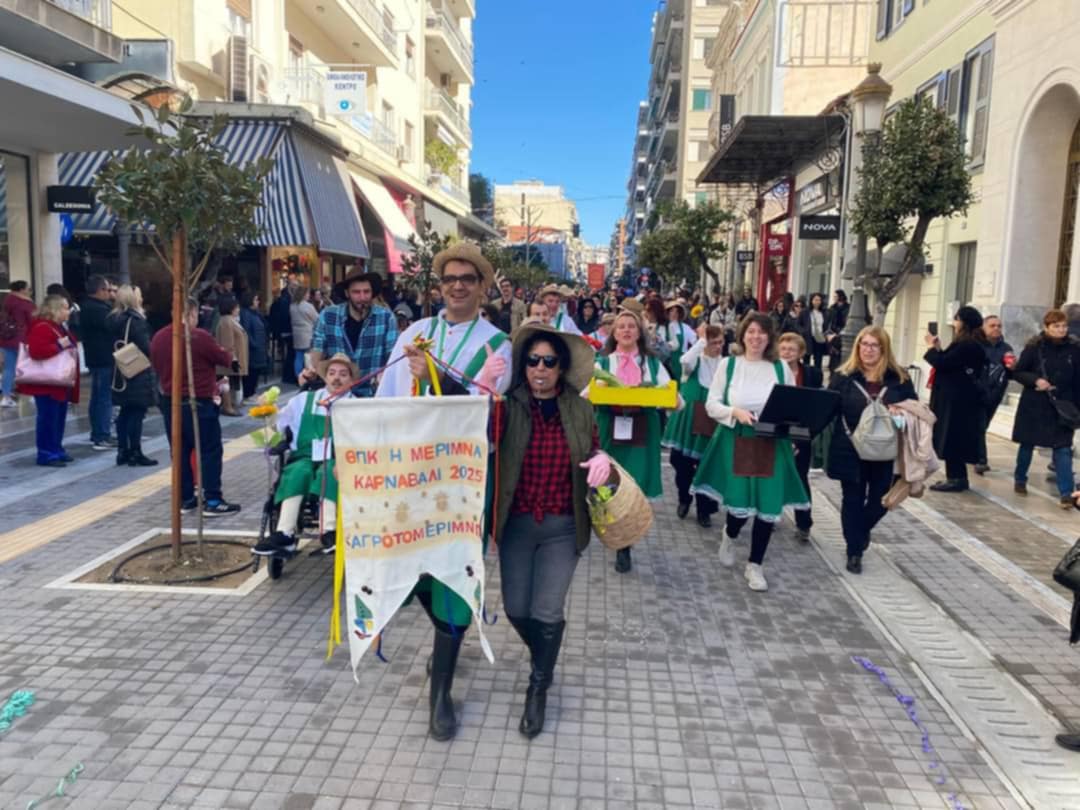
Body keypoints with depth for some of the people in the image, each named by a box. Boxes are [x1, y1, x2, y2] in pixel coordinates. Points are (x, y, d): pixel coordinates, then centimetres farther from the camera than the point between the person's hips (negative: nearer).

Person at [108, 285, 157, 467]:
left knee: (125, 412, 13)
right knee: (137, 413, -4)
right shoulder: (136, 320, -15)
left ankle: (123, 451, 16)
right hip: (138, 372, -8)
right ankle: (135, 453, -1)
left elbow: (114, 344, 13)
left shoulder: (113, 319, 10)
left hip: (121, 372, 8)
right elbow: (145, 347, -17)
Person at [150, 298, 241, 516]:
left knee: (180, 451, 12)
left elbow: (157, 368, 15)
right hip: (198, 403, -6)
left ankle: (185, 499, 17)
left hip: (170, 402, 7)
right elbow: (224, 359, -3)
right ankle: (213, 501, 1)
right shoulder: (199, 337, -15)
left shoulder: (158, 338, 5)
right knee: (210, 451, 1)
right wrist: (228, 355, 18)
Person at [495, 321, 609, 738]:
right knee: (516, 610, 9)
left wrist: (603, 461, -17)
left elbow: (593, 458, 7)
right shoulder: (508, 407, -9)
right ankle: (544, 656, 44)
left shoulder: (581, 411, -2)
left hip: (563, 527, 0)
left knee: (547, 613, -2)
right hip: (516, 524, 0)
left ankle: (538, 688, 25)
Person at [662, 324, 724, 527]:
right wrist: (701, 341, -22)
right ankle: (684, 499, 30)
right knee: (680, 460, 5)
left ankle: (704, 510, 17)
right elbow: (685, 361, -29)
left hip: (713, 421, 1)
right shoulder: (696, 360, -4)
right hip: (688, 418, -1)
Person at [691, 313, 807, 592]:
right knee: (740, 502, -3)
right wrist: (735, 412, -17)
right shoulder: (728, 364, 1)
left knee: (768, 505, 1)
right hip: (736, 442, -1)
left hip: (772, 445, 2)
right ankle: (729, 535, 35)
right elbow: (711, 404, 0)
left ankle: (755, 566, 19)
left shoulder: (782, 368, 5)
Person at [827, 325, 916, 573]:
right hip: (850, 450, -1)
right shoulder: (843, 376, -2)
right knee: (853, 501, 7)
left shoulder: (899, 378, 2)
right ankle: (854, 552, 21)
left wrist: (901, 412, -17)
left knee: (881, 499, 10)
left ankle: (861, 530, 43)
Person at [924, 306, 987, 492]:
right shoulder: (970, 344, 14)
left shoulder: (967, 346, -19)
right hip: (957, 399, 10)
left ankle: (956, 478, 2)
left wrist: (932, 348, -3)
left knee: (951, 439, -4)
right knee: (954, 440, 14)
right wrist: (939, 349, 7)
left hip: (957, 401, -10)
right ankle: (957, 477, 20)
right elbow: (949, 363, 16)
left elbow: (942, 363, -20)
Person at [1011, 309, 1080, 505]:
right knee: (1027, 444, 13)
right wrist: (1035, 380, -19)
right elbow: (1017, 372, -2)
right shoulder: (1034, 346, -6)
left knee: (1063, 449, -4)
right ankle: (1020, 479, 33)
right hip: (1034, 406, -1)